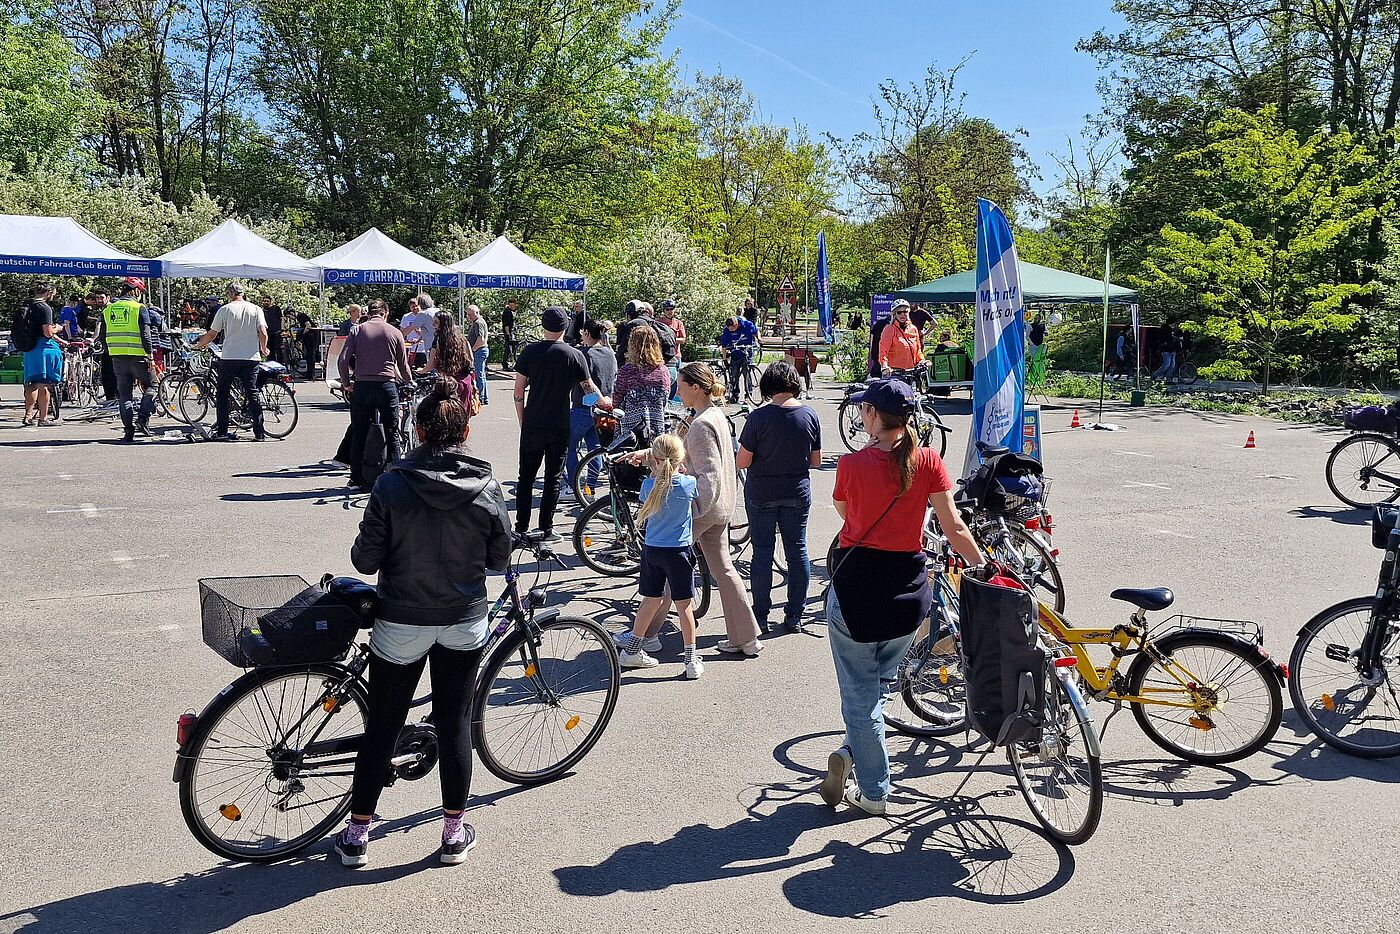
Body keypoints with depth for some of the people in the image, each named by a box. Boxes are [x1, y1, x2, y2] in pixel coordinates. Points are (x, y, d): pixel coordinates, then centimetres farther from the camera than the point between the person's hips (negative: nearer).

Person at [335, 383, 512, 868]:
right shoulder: (486, 487, -9)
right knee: (455, 724, 12)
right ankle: (454, 833, 23)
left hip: (402, 624, -1)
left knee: (381, 727, 11)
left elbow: (365, 559, -10)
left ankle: (357, 836, 23)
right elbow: (499, 559, 0)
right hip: (465, 623, 1)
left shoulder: (392, 484, -13)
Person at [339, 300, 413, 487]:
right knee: (391, 434, 7)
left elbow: (343, 359, -3)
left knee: (358, 434, 8)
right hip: (387, 386, -1)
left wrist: (346, 383, 9)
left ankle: (357, 479, 10)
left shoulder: (357, 331, 4)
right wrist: (410, 382, 24)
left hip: (361, 386, 1)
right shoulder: (395, 332, 3)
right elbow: (403, 365, 7)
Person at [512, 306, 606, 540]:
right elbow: (589, 388, 4)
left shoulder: (530, 352, -2)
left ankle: (521, 527, 14)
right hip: (559, 427, -1)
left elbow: (518, 392, 0)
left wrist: (523, 421, 11)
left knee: (526, 476, 11)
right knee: (553, 478, 6)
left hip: (532, 425, 1)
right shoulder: (574, 355, -5)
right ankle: (546, 529, 8)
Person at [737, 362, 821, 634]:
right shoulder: (809, 415, -5)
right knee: (797, 551, 11)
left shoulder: (758, 417, -15)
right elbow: (816, 461, 1)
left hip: (761, 495, -2)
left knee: (762, 552, 7)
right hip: (798, 494, 3)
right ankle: (795, 616, 17)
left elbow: (741, 462, -13)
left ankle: (760, 616, 13)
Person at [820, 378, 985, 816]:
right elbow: (953, 526, -6)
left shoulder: (852, 464, -10)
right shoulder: (928, 461, -6)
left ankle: (873, 792, 15)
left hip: (856, 586, -3)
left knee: (860, 691, 9)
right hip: (908, 589, 3)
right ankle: (850, 753, 16)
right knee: (881, 680, 25)